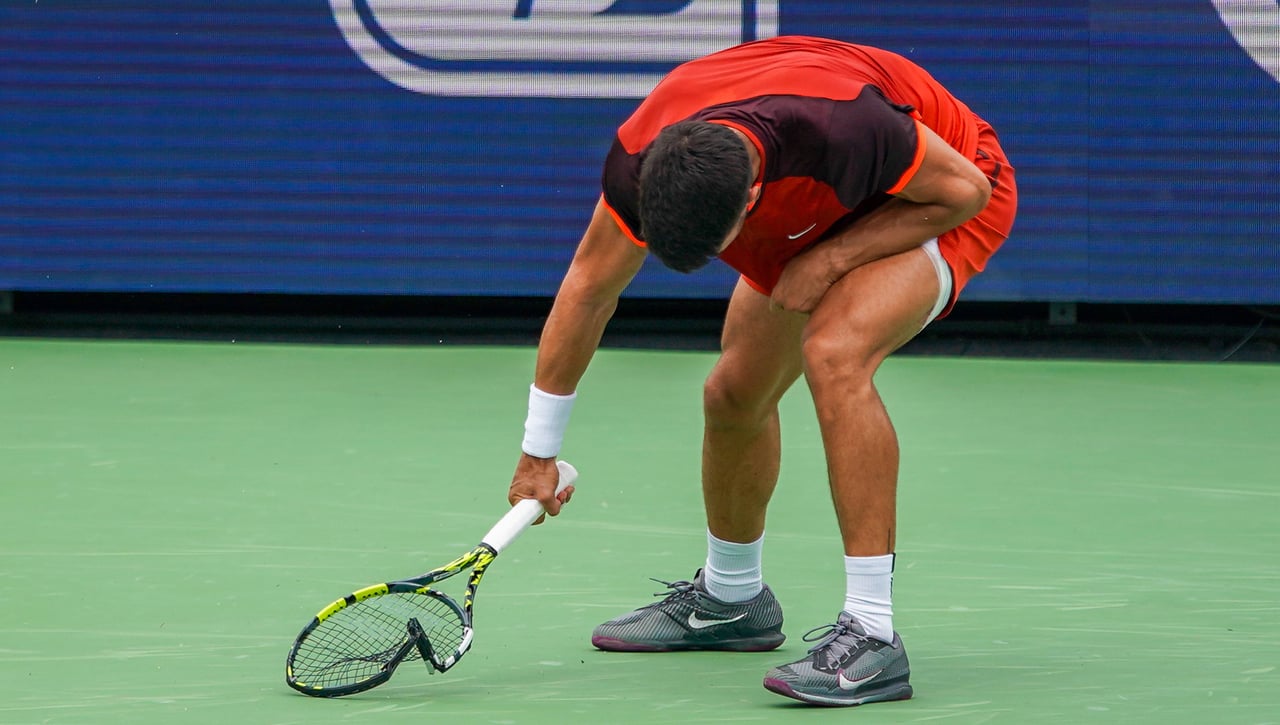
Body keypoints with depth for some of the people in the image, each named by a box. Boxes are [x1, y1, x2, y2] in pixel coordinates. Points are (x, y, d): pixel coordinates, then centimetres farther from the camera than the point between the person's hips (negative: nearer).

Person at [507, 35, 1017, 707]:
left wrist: (829, 259, -30)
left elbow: (962, 188, -24)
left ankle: (870, 633, -29)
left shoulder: (841, 124, -44)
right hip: (812, 221, 6)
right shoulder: (642, 157, -27)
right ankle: (729, 598, 37)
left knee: (833, 354, -30)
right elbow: (588, 290, -10)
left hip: (947, 199, -6)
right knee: (734, 393, 9)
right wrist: (538, 451, -4)